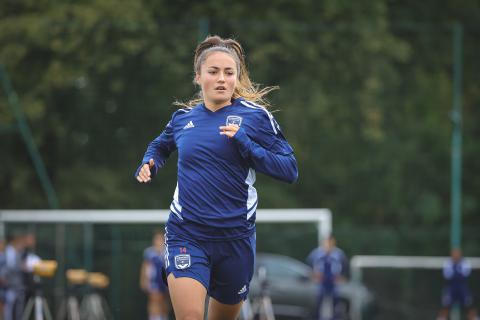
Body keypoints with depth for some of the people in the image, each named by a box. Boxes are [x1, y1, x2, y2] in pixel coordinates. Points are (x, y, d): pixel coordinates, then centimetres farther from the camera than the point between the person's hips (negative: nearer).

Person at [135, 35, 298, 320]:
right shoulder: (183, 117, 7)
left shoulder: (255, 116, -3)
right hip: (186, 235, 0)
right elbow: (160, 145, 30)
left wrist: (245, 143, -19)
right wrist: (149, 164, 8)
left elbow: (290, 170, -8)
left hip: (236, 238, 0)